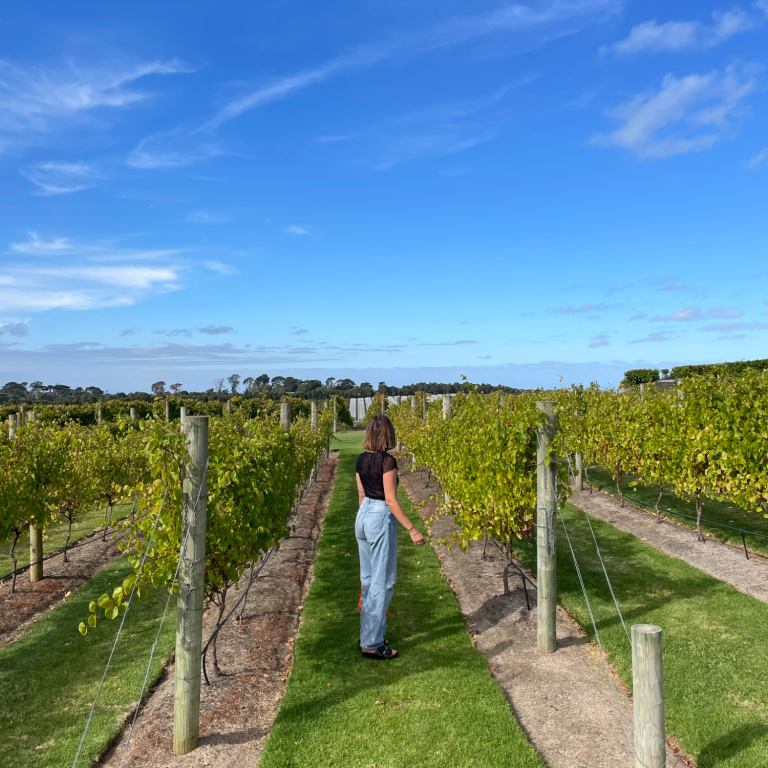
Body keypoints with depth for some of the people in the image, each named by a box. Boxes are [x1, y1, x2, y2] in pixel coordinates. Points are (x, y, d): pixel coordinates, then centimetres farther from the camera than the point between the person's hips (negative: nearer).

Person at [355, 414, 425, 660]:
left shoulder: (361, 459, 6)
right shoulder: (387, 461, -17)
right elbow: (391, 500, -19)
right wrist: (413, 530, -16)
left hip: (363, 517, 8)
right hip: (382, 519, -8)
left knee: (368, 579, 18)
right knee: (382, 583, 1)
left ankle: (368, 633, 29)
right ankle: (372, 644, 8)